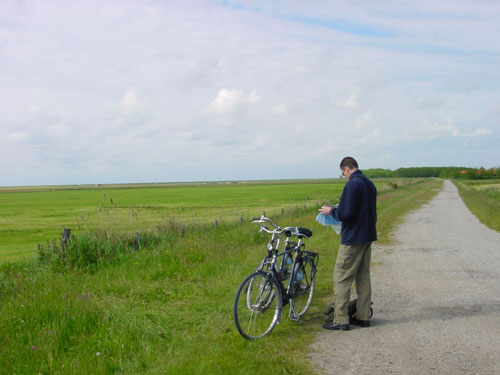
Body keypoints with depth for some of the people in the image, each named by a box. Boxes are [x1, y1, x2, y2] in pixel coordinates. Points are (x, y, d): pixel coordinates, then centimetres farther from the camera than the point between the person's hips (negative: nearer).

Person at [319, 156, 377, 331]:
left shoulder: (352, 185, -17)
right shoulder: (370, 184, 11)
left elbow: (345, 214, -22)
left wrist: (331, 211, -3)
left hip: (352, 239, -9)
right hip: (368, 237, 9)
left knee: (341, 278, -3)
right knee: (363, 277, 15)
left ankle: (341, 320, -1)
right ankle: (363, 316, 20)